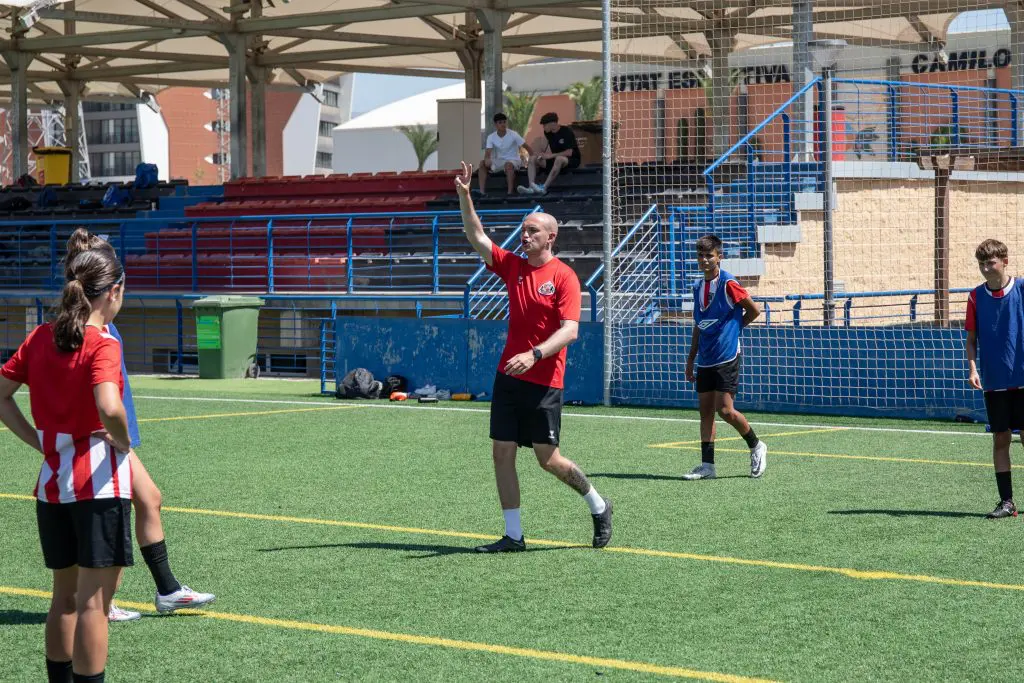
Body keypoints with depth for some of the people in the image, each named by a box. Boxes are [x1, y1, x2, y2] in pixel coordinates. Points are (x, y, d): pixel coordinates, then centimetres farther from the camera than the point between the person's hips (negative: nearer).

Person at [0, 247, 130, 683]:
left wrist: (41, 443, 8)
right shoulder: (101, 345, -15)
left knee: (64, 596, 18)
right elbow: (109, 408, -30)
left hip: (52, 481, 7)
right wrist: (123, 442, -11)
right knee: (93, 600, -2)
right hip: (98, 480, -7)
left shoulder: (41, 337, 6)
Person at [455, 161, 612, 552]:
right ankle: (513, 535, 7)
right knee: (502, 453, 1)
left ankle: (598, 506, 22)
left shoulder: (564, 277, -8)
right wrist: (464, 195, -5)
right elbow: (476, 237, 7)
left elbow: (570, 330, -17)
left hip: (544, 382, -6)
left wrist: (535, 354, -30)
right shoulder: (513, 267, 9)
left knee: (547, 458, -1)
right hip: (508, 377, 6)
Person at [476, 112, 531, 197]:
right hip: (499, 161, 4)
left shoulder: (513, 135, -11)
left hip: (513, 160, -4)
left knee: (508, 164, -39)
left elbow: (526, 147, -9)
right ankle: (482, 191, -25)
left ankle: (511, 192, -37)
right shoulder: (491, 137, -3)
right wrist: (487, 159, -37)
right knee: (483, 163, -18)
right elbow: (487, 153, -13)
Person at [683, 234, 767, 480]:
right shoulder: (698, 286, 11)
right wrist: (691, 358, 19)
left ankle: (756, 446, 11)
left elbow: (754, 310, -4)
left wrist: (733, 328, 4)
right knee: (705, 410, 4)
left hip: (727, 357, -7)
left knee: (725, 410, -11)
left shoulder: (727, 284, -12)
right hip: (705, 359, 7)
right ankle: (707, 465, 6)